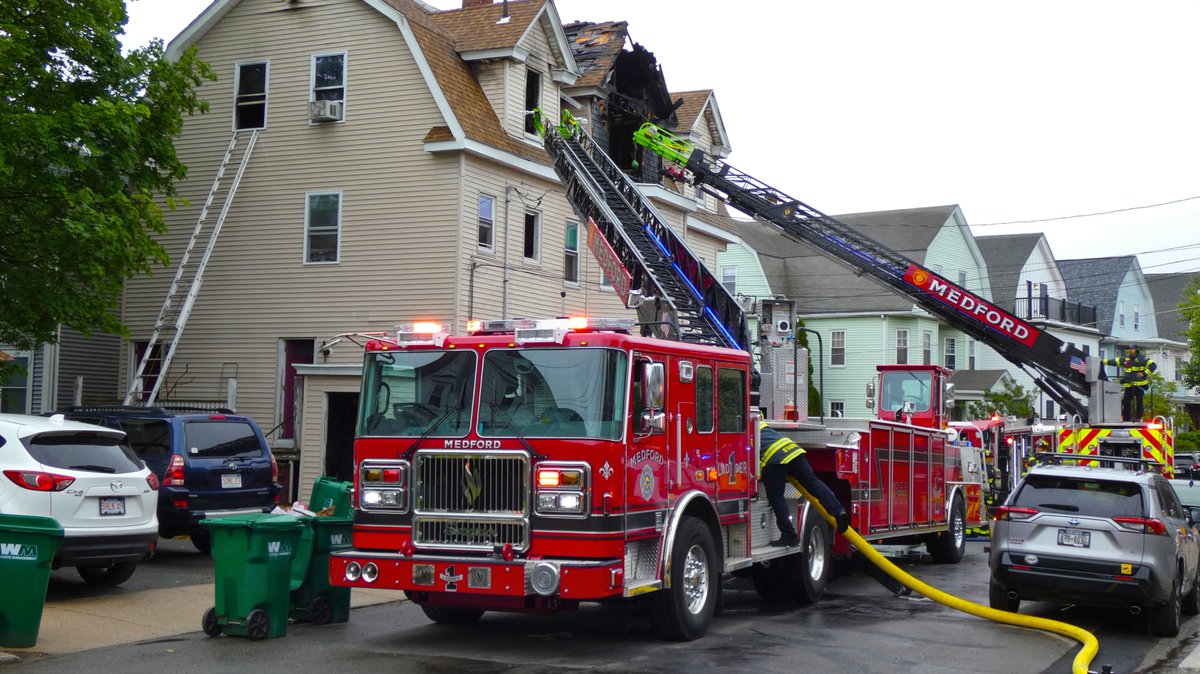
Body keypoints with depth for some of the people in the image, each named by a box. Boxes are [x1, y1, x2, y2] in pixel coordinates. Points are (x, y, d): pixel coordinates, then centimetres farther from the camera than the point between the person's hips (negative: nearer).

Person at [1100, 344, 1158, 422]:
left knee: (1139, 401, -1)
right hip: (1129, 385, 5)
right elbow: (1114, 361, 15)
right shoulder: (1126, 360, 13)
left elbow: (1153, 365, -8)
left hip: (1140, 384, -5)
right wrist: (1103, 361, 10)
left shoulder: (1142, 359, -2)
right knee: (1126, 401, 2)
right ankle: (1126, 418, 9)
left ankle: (1138, 417, 6)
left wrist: (1144, 373, -15)